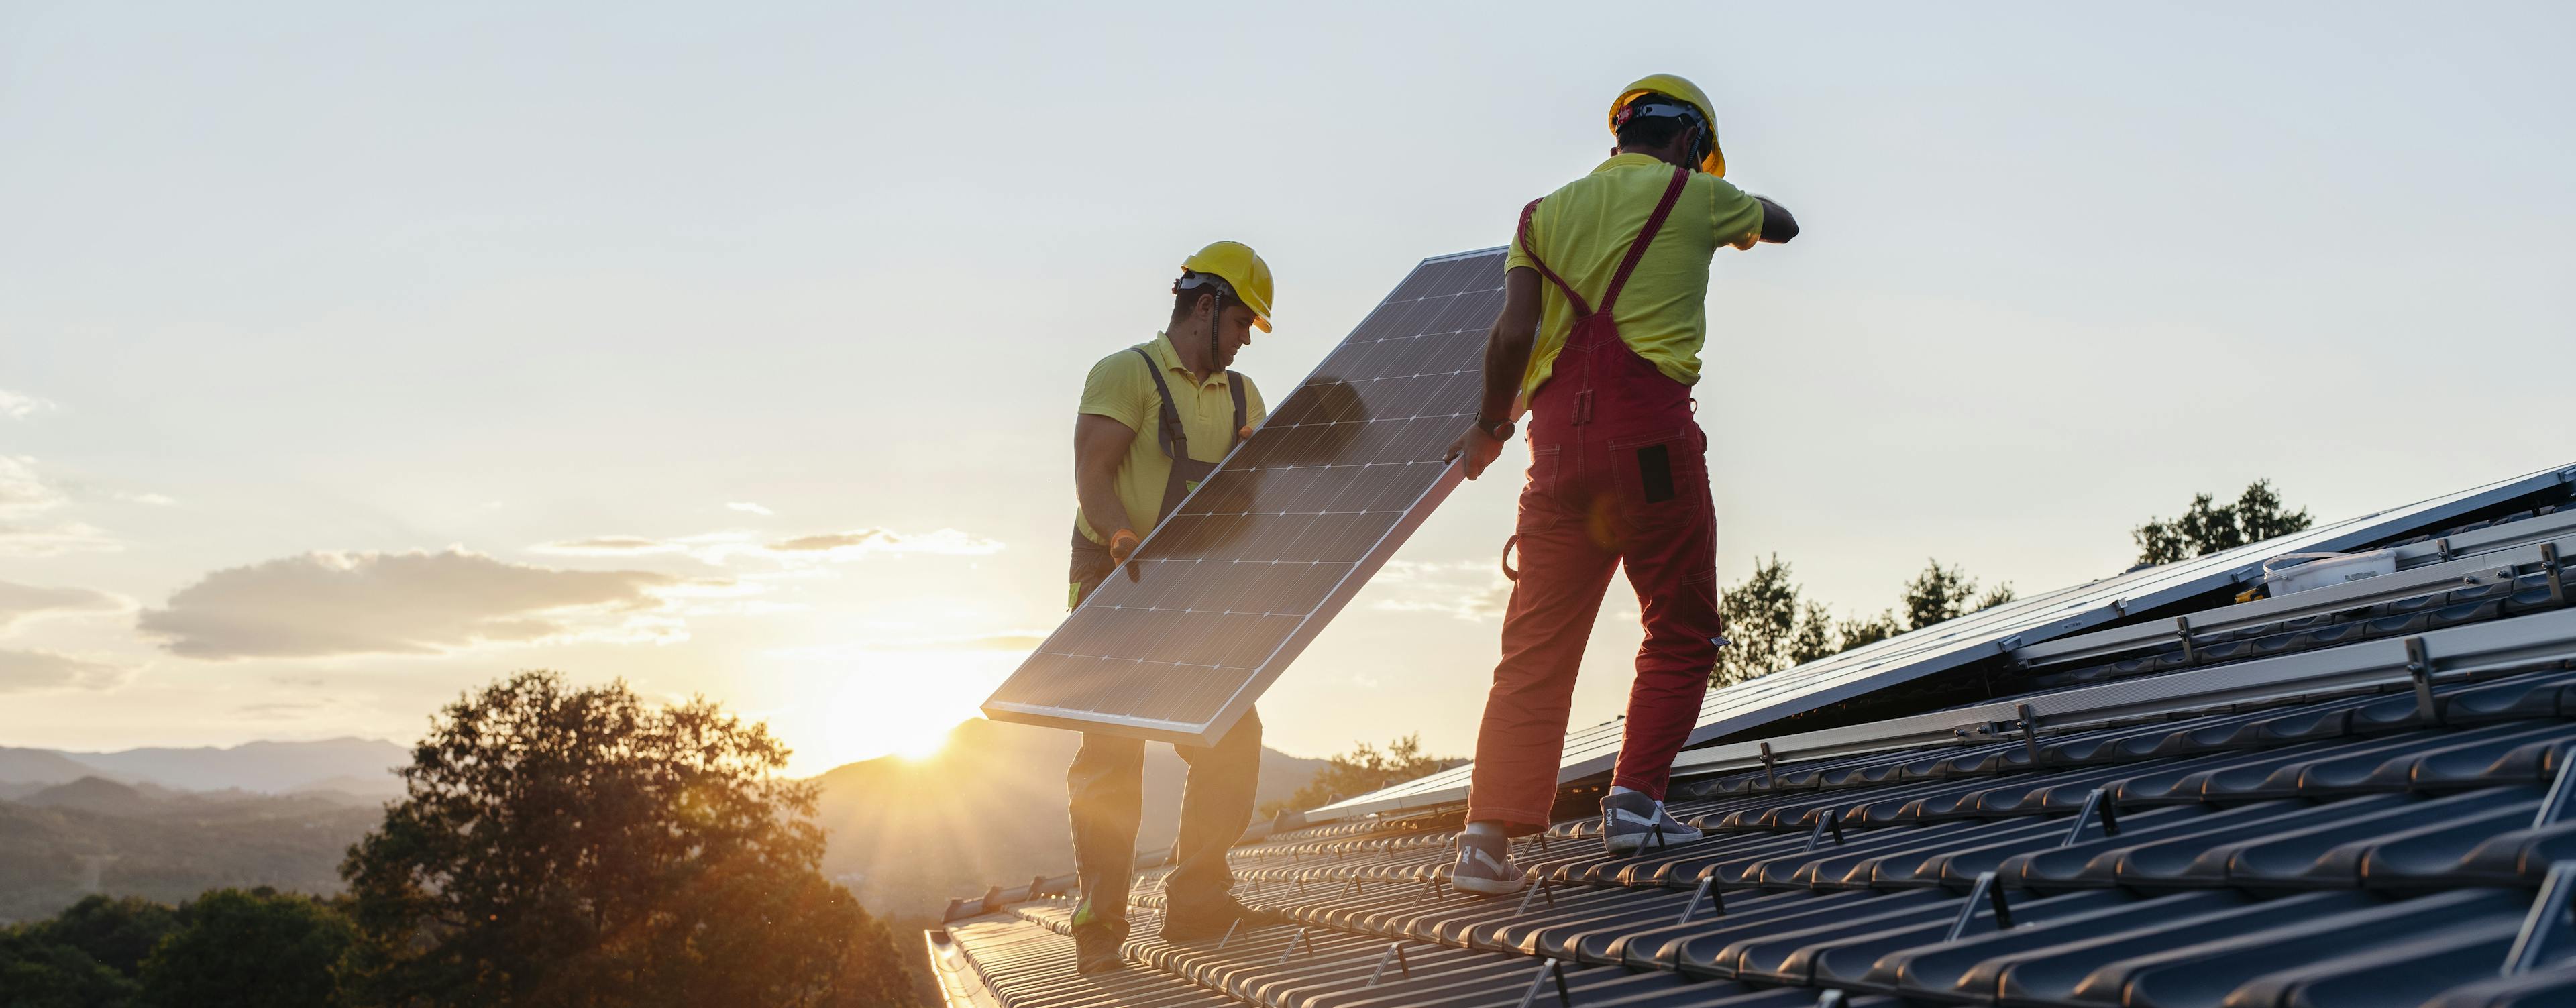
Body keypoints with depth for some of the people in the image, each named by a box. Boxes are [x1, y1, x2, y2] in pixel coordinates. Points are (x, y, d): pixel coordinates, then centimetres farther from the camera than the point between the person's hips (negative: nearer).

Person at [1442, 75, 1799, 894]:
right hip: (1648, 431, -4)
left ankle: (1489, 833, -3)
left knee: (1537, 645, 4)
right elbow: (1781, 225, 29)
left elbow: (1514, 332, 4)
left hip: (1560, 436, 4)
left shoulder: (1548, 211, 17)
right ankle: (1634, 800, 4)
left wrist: (1492, 427, 16)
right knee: (1682, 632, 11)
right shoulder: (1693, 197, 9)